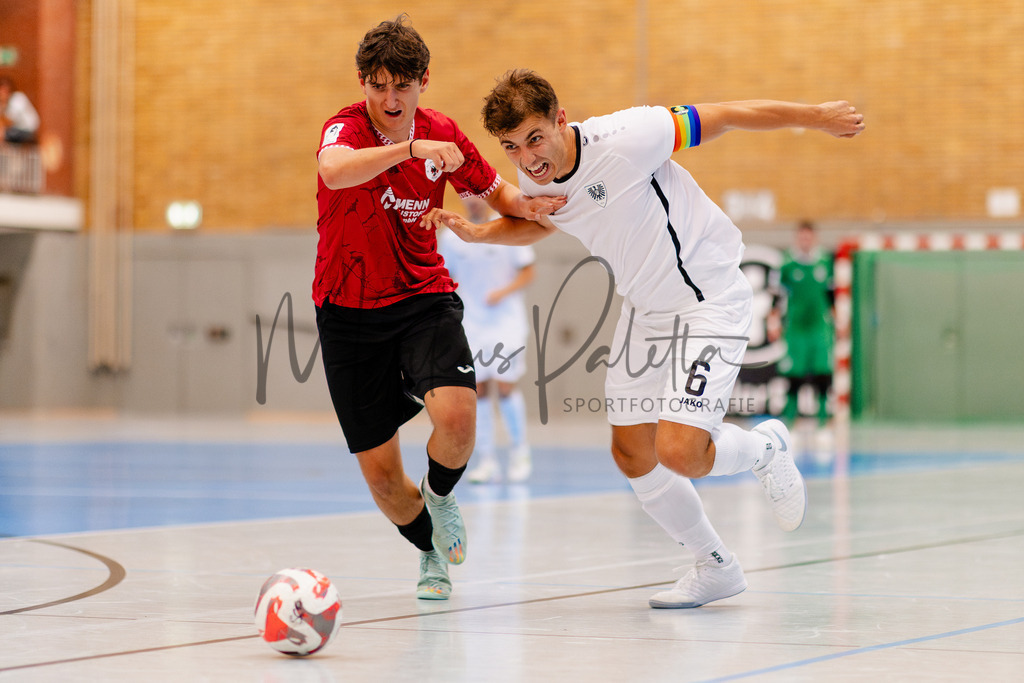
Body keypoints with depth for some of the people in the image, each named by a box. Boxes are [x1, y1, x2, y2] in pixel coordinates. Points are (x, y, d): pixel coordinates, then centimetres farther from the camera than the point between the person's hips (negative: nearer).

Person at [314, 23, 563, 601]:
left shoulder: (441, 133, -3)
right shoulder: (347, 128, -15)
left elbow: (497, 192, 14)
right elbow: (333, 170, -41)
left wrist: (527, 204, -8)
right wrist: (410, 148, -52)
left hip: (424, 299, 2)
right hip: (350, 314, -2)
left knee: (456, 415, -27)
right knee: (381, 474, 2)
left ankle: (441, 495, 7)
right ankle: (433, 551, 32)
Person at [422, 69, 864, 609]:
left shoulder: (622, 140, -28)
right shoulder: (535, 180, -6)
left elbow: (722, 117, -19)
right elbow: (537, 222, 19)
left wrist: (816, 117, -12)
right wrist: (477, 232, 1)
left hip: (709, 299, -8)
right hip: (644, 309, 8)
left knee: (678, 453, -20)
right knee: (632, 457, 7)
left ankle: (764, 448, 14)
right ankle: (716, 568, 28)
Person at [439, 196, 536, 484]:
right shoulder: (451, 236, 7)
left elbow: (528, 272, 1)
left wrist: (504, 291, -15)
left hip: (506, 318, -3)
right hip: (471, 322, 3)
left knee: (505, 385, -10)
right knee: (478, 389, -2)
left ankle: (520, 452, 7)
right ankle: (486, 460, 3)